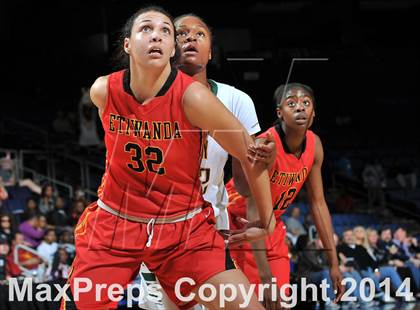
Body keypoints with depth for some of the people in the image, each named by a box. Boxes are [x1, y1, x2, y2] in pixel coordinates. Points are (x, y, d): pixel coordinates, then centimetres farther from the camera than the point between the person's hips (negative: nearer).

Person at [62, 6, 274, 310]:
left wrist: (266, 223, -1)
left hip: (185, 228, -2)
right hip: (114, 223, 2)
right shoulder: (103, 91, -10)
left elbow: (251, 156, -10)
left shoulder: (193, 97, -20)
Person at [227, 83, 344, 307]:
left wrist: (333, 263, -2)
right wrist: (265, 276, -40)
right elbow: (254, 211, -34)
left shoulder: (314, 145, -10)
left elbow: (318, 204, -1)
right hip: (240, 219, -6)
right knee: (262, 299, -14)